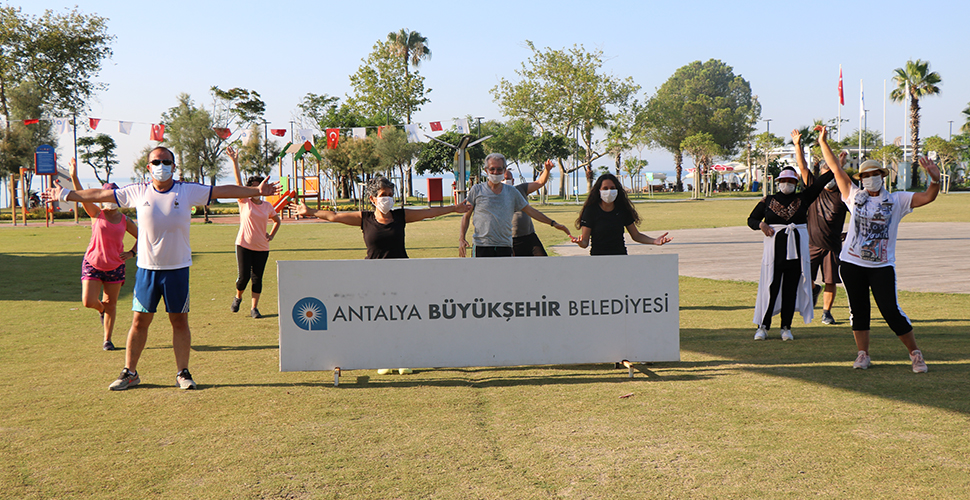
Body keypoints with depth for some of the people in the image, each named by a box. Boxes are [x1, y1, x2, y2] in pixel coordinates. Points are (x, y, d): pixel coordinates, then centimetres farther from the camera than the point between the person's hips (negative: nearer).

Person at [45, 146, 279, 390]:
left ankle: (183, 373, 13)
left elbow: (224, 190, 0)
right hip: (147, 268, 1)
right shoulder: (138, 192, 2)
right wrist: (65, 195, 14)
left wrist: (256, 191, -4)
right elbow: (102, 194, 10)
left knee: (180, 320, 4)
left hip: (177, 268, -1)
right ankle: (129, 372, 17)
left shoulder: (189, 191, -1)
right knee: (139, 321, 5)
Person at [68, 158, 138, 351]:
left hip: (115, 266, 2)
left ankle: (107, 340, 20)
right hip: (92, 264, -2)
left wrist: (132, 252, -3)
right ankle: (101, 308, 27)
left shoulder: (124, 220, 2)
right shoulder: (96, 214, -4)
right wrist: (74, 177, -31)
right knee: (88, 302, -11)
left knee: (111, 304, 7)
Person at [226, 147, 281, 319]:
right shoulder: (244, 202, -1)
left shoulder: (267, 206, 7)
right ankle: (237, 298, 25)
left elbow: (277, 220, 24)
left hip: (261, 248, 2)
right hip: (244, 245, -2)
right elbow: (238, 181, -12)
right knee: (243, 276, -5)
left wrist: (271, 235, 9)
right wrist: (235, 161, -21)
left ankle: (254, 308, 11)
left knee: (257, 278, 2)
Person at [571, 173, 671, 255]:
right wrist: (580, 242, -28)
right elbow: (585, 242, -4)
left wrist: (654, 241, 0)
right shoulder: (591, 210, -3)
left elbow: (636, 235, 16)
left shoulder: (623, 210, 7)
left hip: (620, 255, 3)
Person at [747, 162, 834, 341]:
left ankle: (786, 327, 11)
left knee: (791, 288, 3)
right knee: (771, 287, -3)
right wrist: (761, 225, -9)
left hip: (797, 248, 1)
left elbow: (820, 183, 0)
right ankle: (763, 326, 7)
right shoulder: (768, 200, 8)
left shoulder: (803, 198, 9)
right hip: (774, 247, -1)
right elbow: (751, 219, 11)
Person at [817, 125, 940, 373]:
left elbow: (928, 197, -5)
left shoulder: (896, 200, 4)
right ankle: (863, 354, 18)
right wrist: (822, 141, 8)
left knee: (891, 311, -5)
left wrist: (935, 179, -25)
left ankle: (915, 353, 8)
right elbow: (836, 168, 9)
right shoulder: (854, 196, 7)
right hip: (852, 263, 2)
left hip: (882, 266, -2)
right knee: (858, 310, 6)